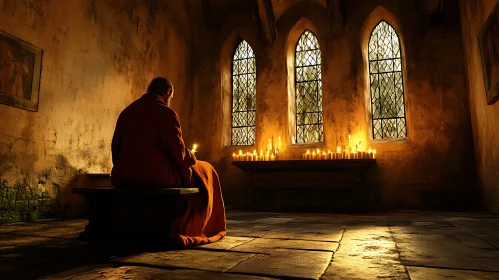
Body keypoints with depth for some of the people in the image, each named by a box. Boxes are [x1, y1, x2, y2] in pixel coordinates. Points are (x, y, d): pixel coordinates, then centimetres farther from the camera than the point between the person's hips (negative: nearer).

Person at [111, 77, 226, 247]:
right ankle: (194, 229, 26)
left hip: (123, 176, 7)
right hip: (157, 174, -7)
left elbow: (116, 149, 15)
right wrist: (192, 158, 13)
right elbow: (178, 153, -10)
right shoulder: (166, 113, -6)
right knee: (204, 171, 16)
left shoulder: (126, 112, 13)